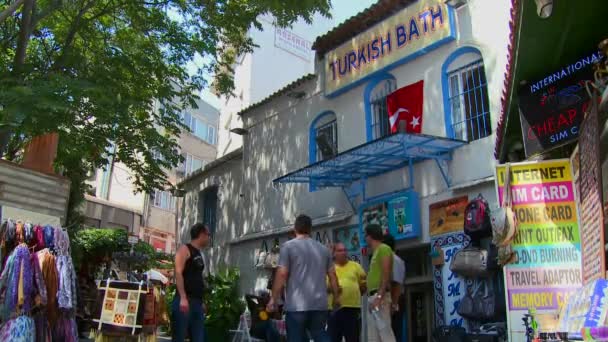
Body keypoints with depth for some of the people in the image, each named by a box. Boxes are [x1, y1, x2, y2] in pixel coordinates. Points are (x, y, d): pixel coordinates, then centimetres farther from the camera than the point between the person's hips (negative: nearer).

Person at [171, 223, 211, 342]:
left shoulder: (199, 254, 22)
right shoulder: (185, 249, -3)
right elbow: (178, 273, -15)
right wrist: (183, 298, -24)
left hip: (197, 302, 9)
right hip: (185, 300, -8)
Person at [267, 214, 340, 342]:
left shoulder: (288, 246, -2)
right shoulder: (324, 249, 12)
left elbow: (282, 275, -8)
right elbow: (332, 275, 13)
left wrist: (274, 298, -1)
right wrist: (336, 297, 25)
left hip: (296, 304, -4)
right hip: (320, 304, 4)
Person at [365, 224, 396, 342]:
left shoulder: (384, 249, -5)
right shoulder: (376, 252, 22)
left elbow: (386, 275, -16)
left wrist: (379, 296, -23)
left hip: (380, 296, -10)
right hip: (373, 296, 10)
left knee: (385, 331, -12)